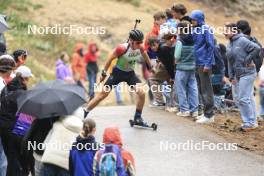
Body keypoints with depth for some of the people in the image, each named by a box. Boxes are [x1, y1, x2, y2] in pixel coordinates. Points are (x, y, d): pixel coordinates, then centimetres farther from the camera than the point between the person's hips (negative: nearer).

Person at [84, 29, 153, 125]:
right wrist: (104, 73, -10)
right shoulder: (122, 48, -30)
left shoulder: (140, 48, -16)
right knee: (103, 94, -3)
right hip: (118, 72, -4)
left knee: (141, 93, -17)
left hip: (130, 73, 4)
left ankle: (138, 117, 1)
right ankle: (84, 114, 7)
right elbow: (111, 58, -16)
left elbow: (145, 56, 9)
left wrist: (150, 66, 22)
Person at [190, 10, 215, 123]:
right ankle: (206, 113, 21)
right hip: (198, 64, 9)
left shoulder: (206, 29, -12)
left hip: (204, 64, -9)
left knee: (206, 90, -6)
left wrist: (208, 64, -17)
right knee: (201, 89, 13)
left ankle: (209, 115, -3)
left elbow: (211, 46, -14)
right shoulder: (195, 30, 12)